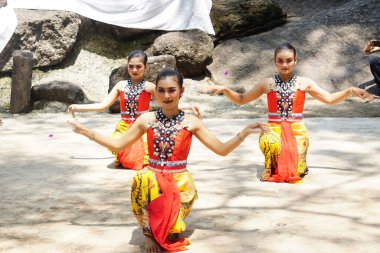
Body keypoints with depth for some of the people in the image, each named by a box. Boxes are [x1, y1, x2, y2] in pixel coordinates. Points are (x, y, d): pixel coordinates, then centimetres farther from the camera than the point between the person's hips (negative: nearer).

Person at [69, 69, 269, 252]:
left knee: (168, 229, -27)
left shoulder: (191, 122, -2)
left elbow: (222, 150, -1)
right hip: (154, 178, 1)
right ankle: (149, 232, -13)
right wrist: (86, 132, 2)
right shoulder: (147, 119, 2)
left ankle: (160, 228, 15)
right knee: (142, 178, -37)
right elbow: (118, 145, 9)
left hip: (180, 182, -1)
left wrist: (245, 132, -15)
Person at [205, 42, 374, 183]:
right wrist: (224, 90, -6)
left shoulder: (304, 83, 4)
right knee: (271, 144, -38)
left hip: (296, 130, 1)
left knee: (297, 170, -20)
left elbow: (329, 99, 7)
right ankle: (271, 167, -3)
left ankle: (294, 165, 20)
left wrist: (350, 91, -8)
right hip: (273, 128, 0)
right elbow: (241, 100, 10)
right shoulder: (267, 84, 4)